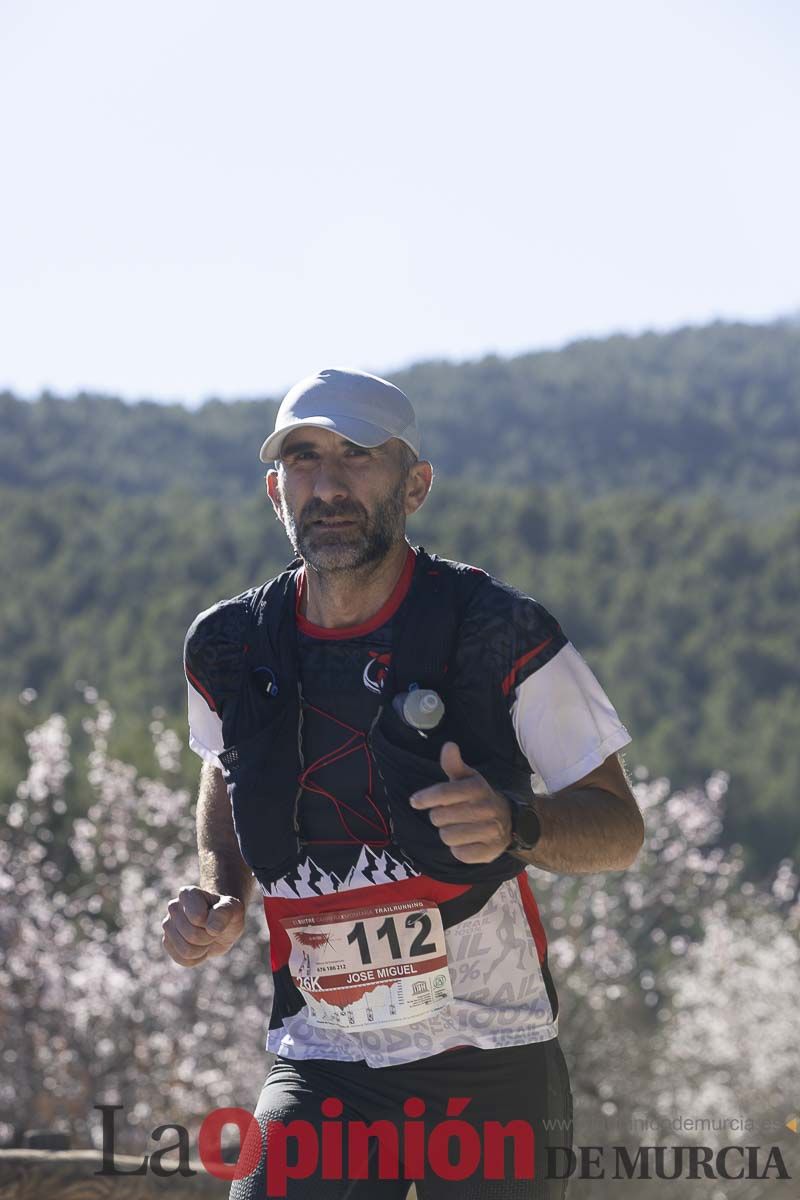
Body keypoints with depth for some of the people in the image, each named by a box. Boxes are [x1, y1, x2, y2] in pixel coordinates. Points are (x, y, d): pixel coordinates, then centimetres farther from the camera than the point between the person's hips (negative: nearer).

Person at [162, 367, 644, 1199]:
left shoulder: (500, 636, -10)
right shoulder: (229, 651, 0)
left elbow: (618, 829, -3)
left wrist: (514, 825, -25)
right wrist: (219, 899, 3)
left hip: (491, 1066, -2)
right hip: (319, 1062, 2)